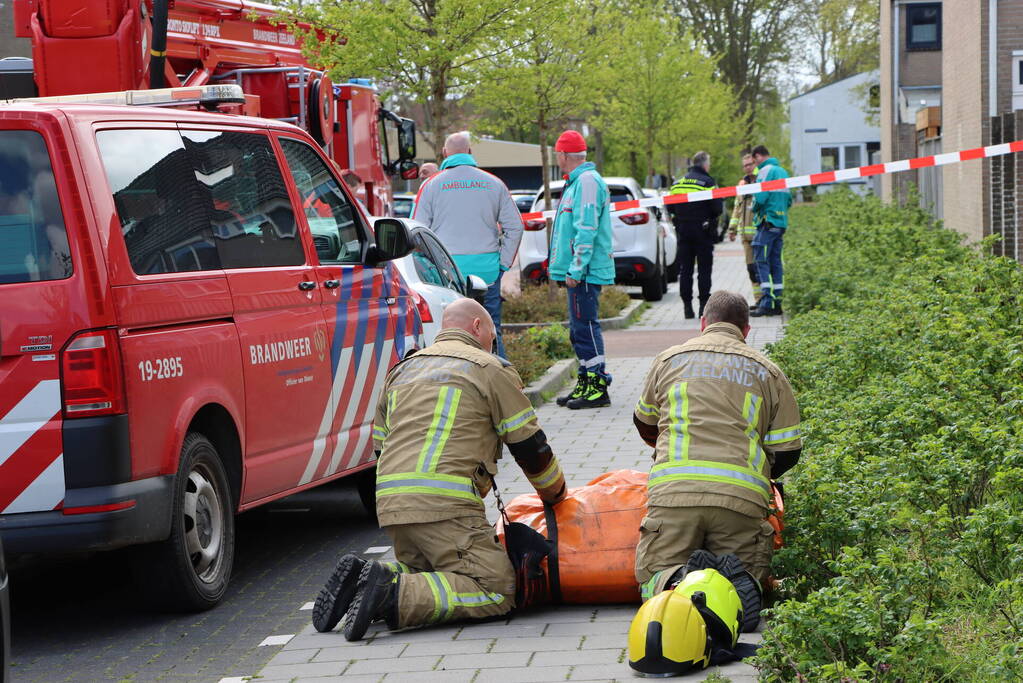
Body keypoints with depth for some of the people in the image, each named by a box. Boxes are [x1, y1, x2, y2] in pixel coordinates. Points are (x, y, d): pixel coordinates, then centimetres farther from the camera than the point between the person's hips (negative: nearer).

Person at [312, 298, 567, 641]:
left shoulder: (401, 371, 28)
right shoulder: (491, 369, 8)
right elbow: (530, 446, 10)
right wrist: (555, 494, 27)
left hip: (390, 502, 7)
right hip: (444, 505, -7)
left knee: (424, 578, 21)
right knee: (497, 592, -8)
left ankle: (359, 579, -5)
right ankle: (393, 594, -24)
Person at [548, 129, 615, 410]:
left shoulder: (587, 181, -14)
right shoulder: (577, 181, 19)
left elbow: (587, 229, -21)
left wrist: (575, 270, -22)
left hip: (585, 272, -11)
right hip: (580, 271, 11)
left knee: (585, 327, -9)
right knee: (579, 329, 14)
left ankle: (598, 387, -7)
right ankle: (586, 384, 21)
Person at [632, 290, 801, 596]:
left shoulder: (668, 360, 21)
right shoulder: (768, 372, 20)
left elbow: (644, 423, 37)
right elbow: (787, 451, 15)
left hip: (675, 490, 0)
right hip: (742, 497, 0)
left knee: (654, 576, 8)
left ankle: (676, 583, -29)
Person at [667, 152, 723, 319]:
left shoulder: (677, 183, 7)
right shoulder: (707, 182, -9)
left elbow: (670, 207, 8)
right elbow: (718, 208, -13)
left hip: (683, 231, 4)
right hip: (703, 231, -4)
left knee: (685, 269, 7)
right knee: (704, 269, 1)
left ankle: (687, 306, 5)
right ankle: (704, 304, -2)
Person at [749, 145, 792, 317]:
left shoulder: (765, 171, -9)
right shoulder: (783, 171, 18)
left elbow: (760, 198, -18)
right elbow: (789, 200, 20)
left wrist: (754, 208, 0)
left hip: (767, 223, -8)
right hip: (781, 223, 8)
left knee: (762, 262, -8)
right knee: (776, 263, 10)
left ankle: (767, 302, -15)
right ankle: (776, 302, 9)